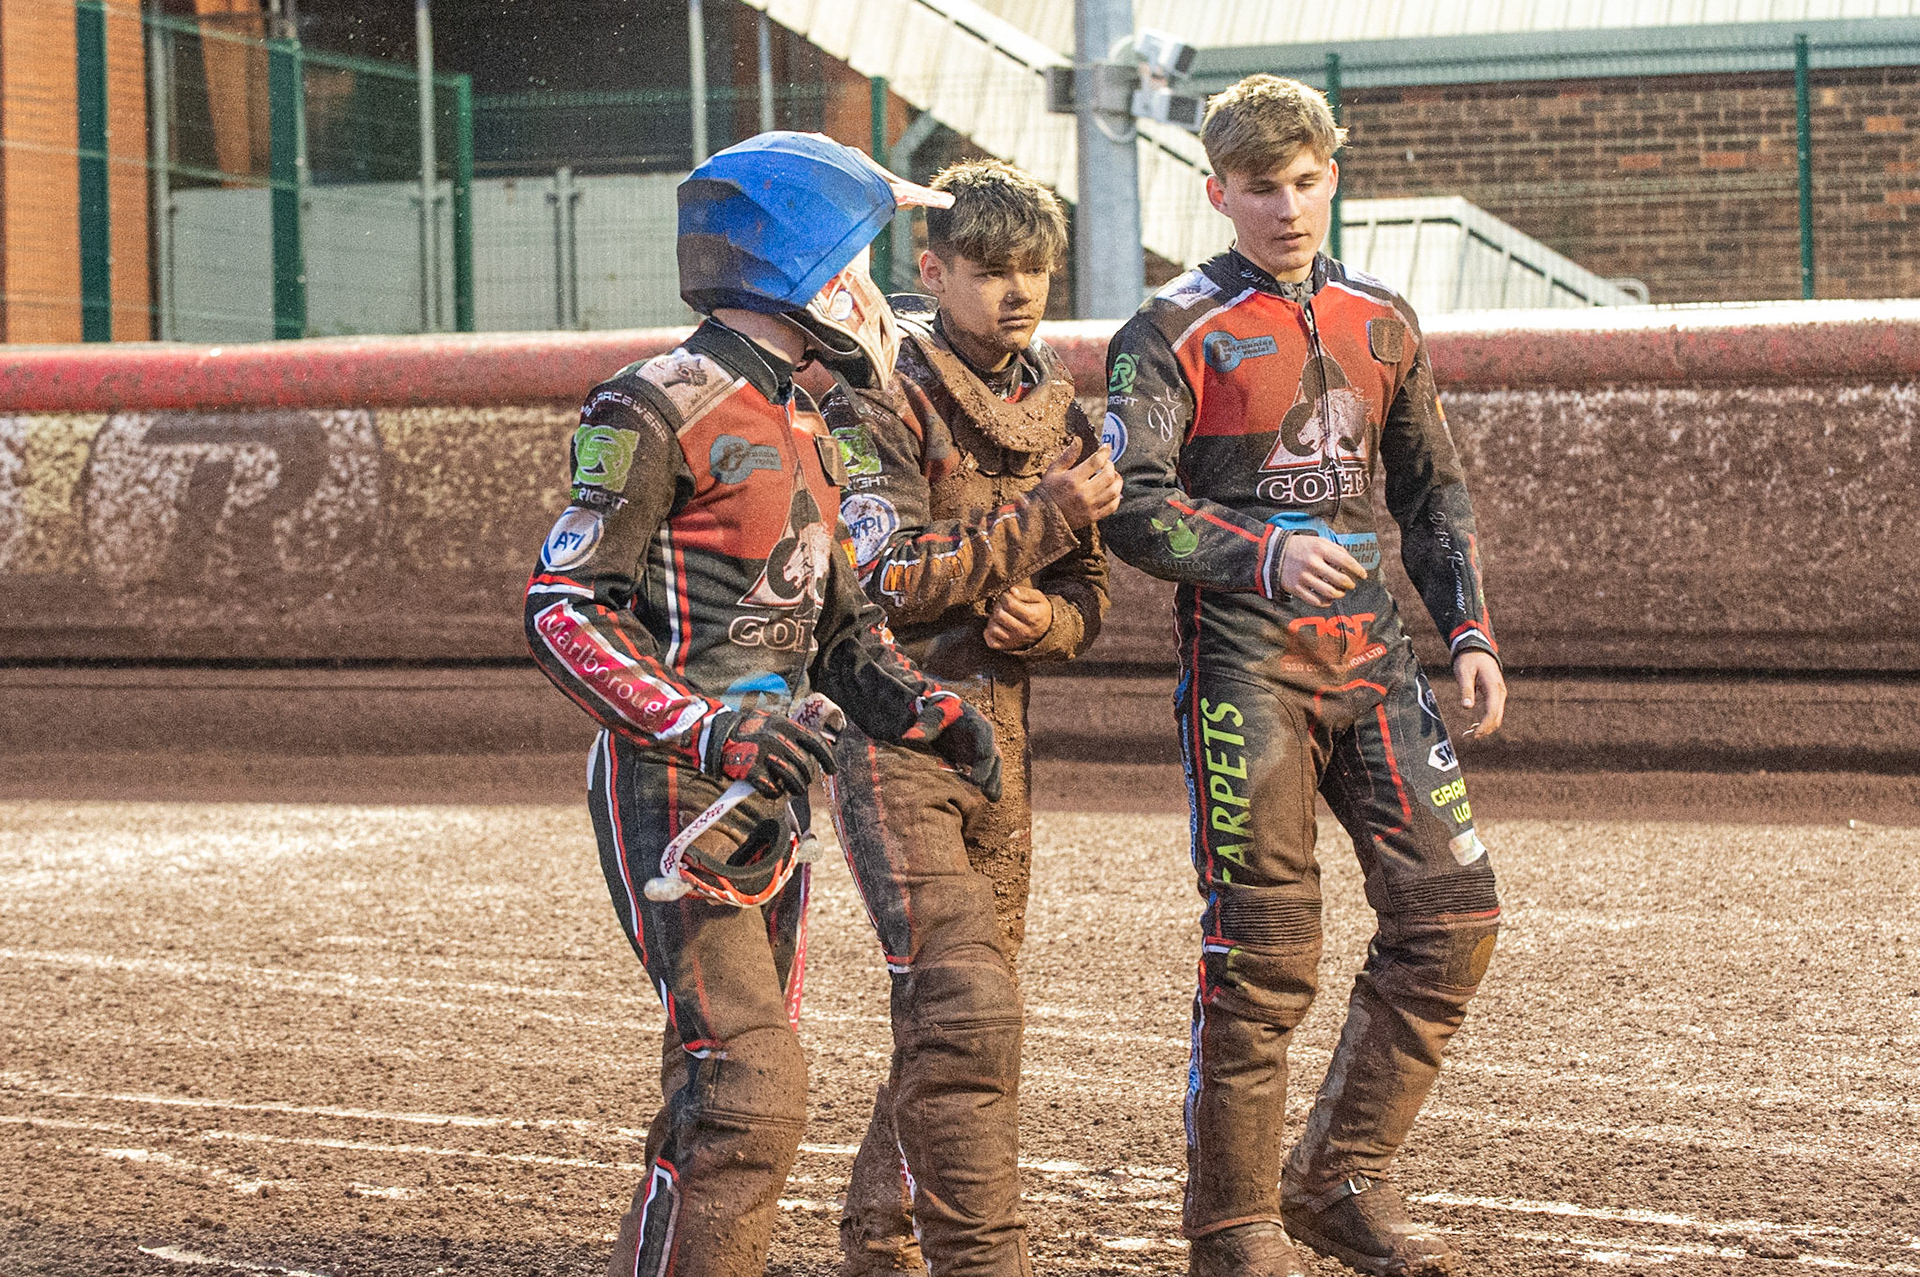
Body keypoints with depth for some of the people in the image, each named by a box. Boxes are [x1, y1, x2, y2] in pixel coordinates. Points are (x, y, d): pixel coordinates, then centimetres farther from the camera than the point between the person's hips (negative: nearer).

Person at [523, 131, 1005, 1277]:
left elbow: (840, 627, 21)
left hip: (766, 793, 9)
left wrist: (930, 710, 2)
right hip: (670, 791, -9)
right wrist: (706, 727, -27)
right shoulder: (661, 409, -12)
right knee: (750, 1092, -16)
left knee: (748, 1091, 14)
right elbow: (561, 613, -16)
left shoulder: (803, 430, 16)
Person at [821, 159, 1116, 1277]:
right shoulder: (882, 400, -9)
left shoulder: (1058, 414, 12)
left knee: (950, 1018, 13)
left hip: (997, 736, 7)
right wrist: (1047, 514, -17)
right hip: (891, 732, -7)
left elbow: (1089, 596, 16)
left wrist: (1048, 620, -7)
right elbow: (891, 578, -18)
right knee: (966, 1008, -18)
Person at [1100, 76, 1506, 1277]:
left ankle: (1342, 1179, 12)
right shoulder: (1175, 332, -3)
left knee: (1451, 909, -1)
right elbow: (1131, 503, -13)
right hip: (1247, 665, -5)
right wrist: (1267, 556, -27)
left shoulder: (1384, 323, 14)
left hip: (1373, 657, 5)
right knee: (1263, 951, -5)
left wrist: (1472, 633, 10)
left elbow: (1434, 490, 21)